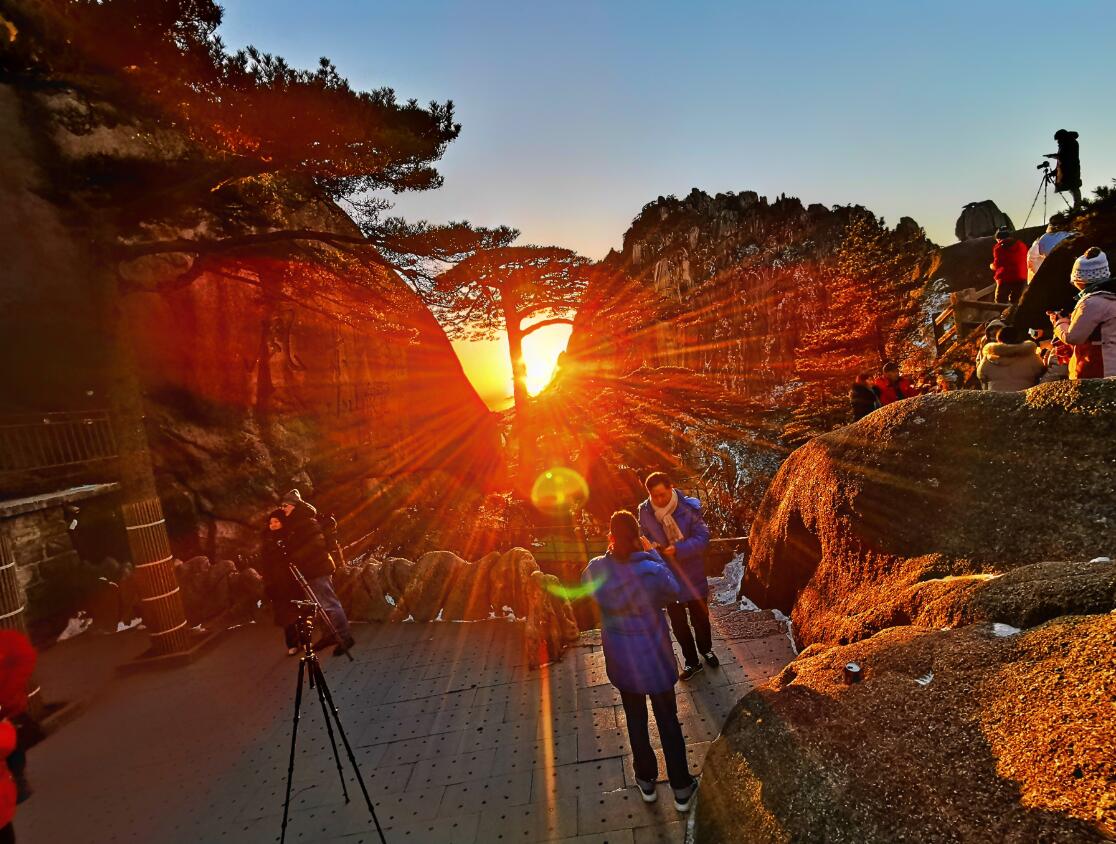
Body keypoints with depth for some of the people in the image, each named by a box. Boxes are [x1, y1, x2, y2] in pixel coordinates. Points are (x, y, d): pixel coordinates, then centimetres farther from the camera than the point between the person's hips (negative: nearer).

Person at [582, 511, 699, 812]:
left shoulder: (596, 569, -19)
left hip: (621, 659, 2)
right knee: (668, 721, 18)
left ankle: (647, 782, 42)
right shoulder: (652, 570, -26)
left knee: (636, 719, 24)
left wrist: (611, 553, 1)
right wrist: (653, 554, -4)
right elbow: (674, 592, -5)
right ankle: (681, 789, 33)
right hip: (655, 657, -2)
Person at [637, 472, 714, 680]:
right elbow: (644, 536, 3)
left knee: (700, 615, 20)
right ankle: (692, 661, 37)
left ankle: (706, 649, 49)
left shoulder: (689, 508, -20)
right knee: (677, 622, 15)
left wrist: (678, 550, -33)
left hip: (692, 573, -1)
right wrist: (651, 546, -20)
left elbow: (702, 537, -19)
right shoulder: (645, 511, -12)